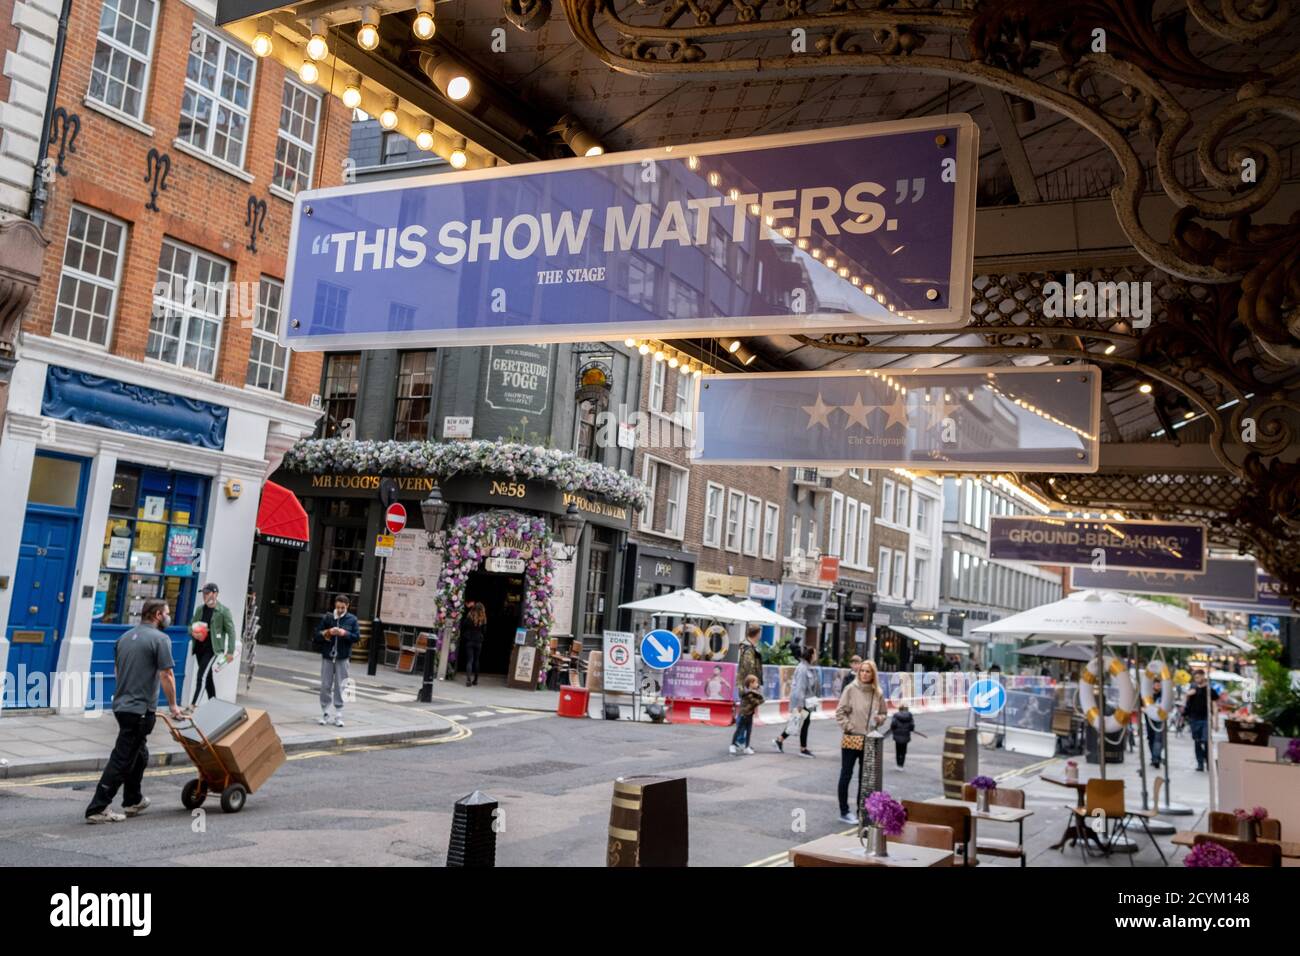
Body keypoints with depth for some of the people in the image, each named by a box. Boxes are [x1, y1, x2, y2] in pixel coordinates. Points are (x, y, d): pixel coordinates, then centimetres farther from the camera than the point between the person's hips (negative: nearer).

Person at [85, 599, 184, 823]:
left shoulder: (125, 637, 12)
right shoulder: (160, 639, -12)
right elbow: (166, 675, -15)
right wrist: (173, 706, -5)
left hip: (121, 704, 9)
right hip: (141, 708, -8)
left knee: (139, 754, 22)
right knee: (122, 759, -4)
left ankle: (133, 801, 30)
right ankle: (98, 808, -4)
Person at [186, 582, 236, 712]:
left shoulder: (223, 611, -8)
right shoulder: (200, 609, 9)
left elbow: (231, 631, -7)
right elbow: (191, 625, 18)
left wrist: (230, 651, -11)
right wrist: (193, 633, -7)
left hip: (212, 648, -6)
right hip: (199, 647, 6)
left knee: (201, 675, -14)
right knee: (207, 676, 13)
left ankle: (193, 705, -16)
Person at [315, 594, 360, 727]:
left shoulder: (352, 619, 0)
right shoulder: (327, 617, 0)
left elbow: (357, 637, -1)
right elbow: (317, 634, 2)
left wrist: (345, 633, -17)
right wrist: (328, 632, -16)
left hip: (342, 658, -1)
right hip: (327, 656, 1)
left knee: (339, 687, 2)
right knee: (325, 686, 5)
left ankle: (339, 715, 8)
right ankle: (325, 713, 15)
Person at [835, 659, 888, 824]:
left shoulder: (877, 693, 2)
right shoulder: (851, 689, -7)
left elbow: (883, 713, 13)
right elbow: (840, 712, -6)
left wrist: (879, 719, -7)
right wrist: (848, 727, -13)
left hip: (869, 741, 4)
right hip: (851, 739, -4)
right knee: (846, 775, 4)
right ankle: (844, 812, 12)